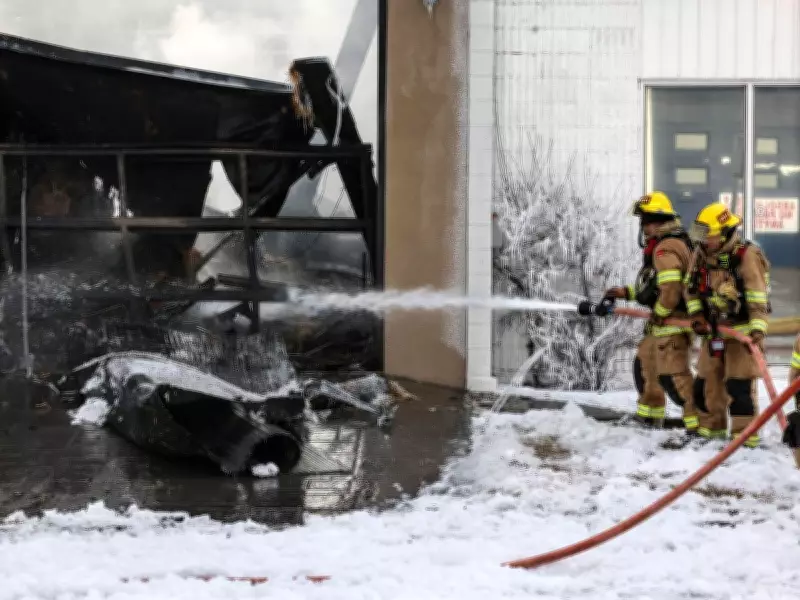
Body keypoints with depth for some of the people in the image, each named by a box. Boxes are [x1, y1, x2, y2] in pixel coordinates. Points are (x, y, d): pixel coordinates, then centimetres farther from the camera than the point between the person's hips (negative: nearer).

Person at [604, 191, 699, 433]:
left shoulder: (666, 248, -19)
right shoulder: (675, 243, 16)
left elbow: (671, 288, -28)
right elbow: (655, 286, 22)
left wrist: (659, 314, -14)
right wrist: (626, 292, 21)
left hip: (673, 320, -11)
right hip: (663, 321, 11)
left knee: (672, 373, -14)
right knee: (644, 361, 24)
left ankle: (698, 420, -14)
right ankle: (649, 414, 37)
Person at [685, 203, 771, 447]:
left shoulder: (747, 255, -19)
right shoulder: (702, 253, 2)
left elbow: (758, 297, -23)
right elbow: (691, 286, 11)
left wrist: (757, 328, -34)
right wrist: (696, 314, -4)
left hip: (742, 329, -7)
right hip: (713, 327, 7)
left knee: (739, 384, -10)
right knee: (707, 380, 13)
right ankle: (711, 427, 27)